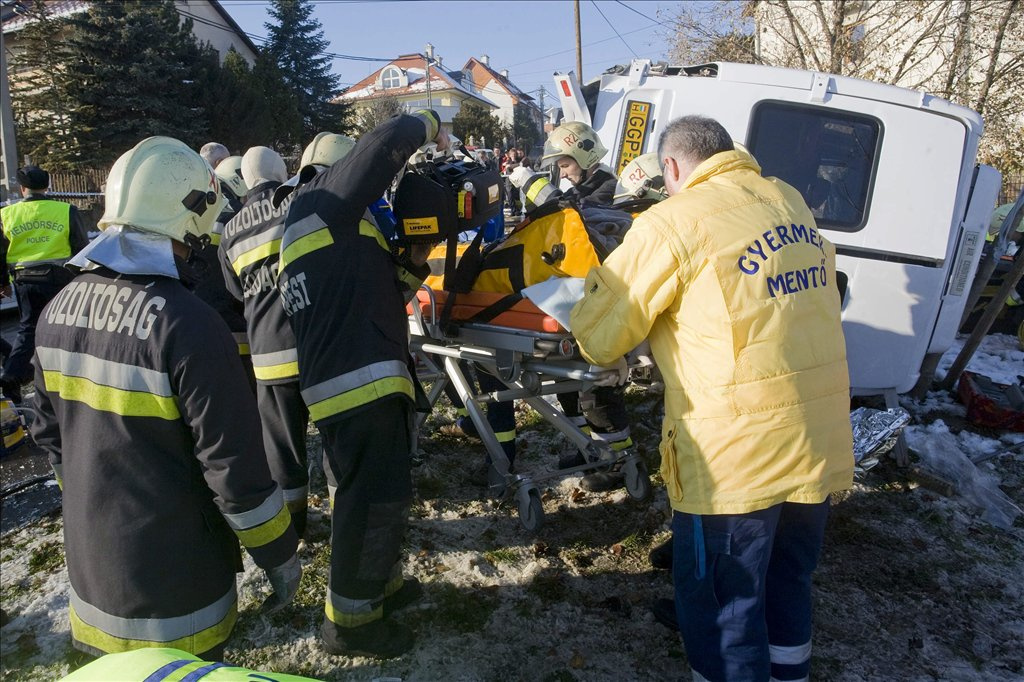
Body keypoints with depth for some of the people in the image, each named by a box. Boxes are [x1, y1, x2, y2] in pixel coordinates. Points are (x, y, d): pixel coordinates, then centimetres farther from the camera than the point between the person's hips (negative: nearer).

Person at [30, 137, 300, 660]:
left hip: (89, 557, 7)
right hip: (168, 574, -6)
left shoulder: (59, 309, -3)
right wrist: (279, 554, -11)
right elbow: (234, 463, -24)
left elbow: (50, 434, 9)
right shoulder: (187, 323, -27)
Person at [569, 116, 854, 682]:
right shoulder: (790, 202, 9)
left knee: (723, 609, 11)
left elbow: (597, 337, -7)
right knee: (788, 586, 26)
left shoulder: (675, 221, -11)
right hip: (820, 443, 7)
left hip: (736, 453, -7)